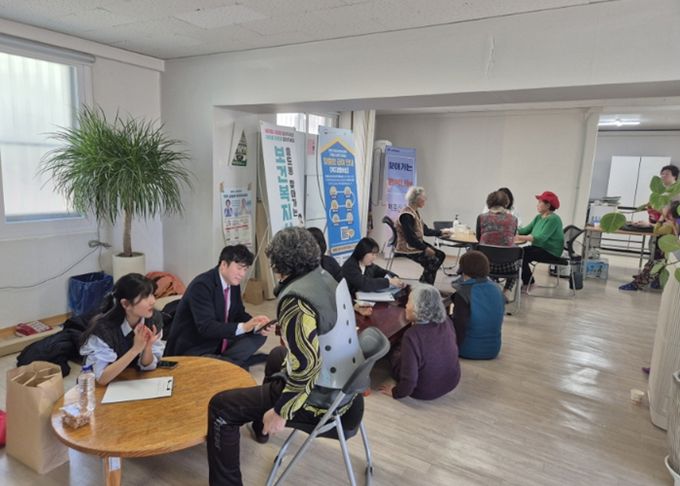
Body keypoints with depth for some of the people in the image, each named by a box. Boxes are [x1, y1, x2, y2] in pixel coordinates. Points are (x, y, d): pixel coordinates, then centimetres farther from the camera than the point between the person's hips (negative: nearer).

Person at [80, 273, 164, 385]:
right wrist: (136, 349, -30)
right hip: (102, 387, -2)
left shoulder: (154, 318, -13)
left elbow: (147, 366, -6)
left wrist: (148, 347, -25)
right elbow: (102, 378, -22)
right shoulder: (103, 327, -24)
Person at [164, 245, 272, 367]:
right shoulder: (201, 285, -24)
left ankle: (224, 362, -8)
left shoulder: (233, 283, 2)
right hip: (193, 350, -9)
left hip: (218, 342, 9)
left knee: (259, 335, -2)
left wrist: (257, 326, -12)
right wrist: (243, 327, -39)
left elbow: (239, 314, 9)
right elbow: (206, 327, -32)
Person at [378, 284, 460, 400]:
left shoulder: (411, 336, -34)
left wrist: (395, 392, -10)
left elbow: (409, 380, -31)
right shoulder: (446, 322, -17)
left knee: (395, 352, 23)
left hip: (425, 391, -5)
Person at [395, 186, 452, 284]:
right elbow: (410, 238, -25)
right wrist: (425, 248, -23)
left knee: (441, 255, 4)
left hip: (417, 244, 10)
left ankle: (425, 284, 8)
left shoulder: (415, 212, 9)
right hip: (407, 248, -10)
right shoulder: (406, 215, -22)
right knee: (433, 261, -19)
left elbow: (425, 230, 17)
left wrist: (441, 232, 18)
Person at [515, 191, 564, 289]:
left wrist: (520, 238, -34)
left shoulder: (553, 219, -19)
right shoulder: (539, 217, 9)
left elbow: (541, 238, -29)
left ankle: (527, 282, 0)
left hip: (550, 252, -8)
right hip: (539, 247, 8)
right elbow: (526, 230, 5)